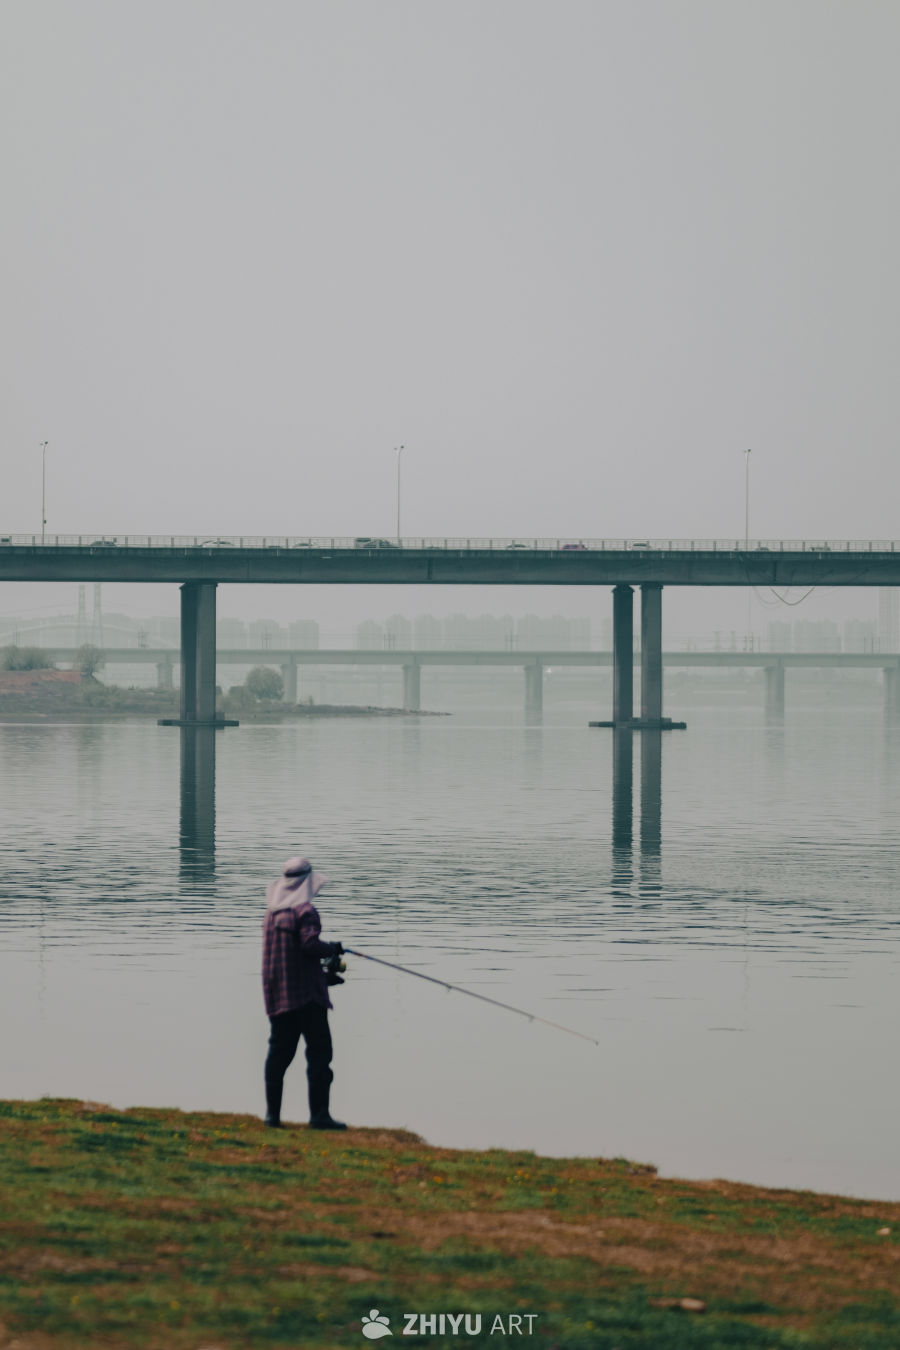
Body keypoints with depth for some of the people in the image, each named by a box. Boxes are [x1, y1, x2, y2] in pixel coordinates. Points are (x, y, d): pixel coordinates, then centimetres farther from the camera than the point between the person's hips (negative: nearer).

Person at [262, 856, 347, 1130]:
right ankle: (319, 1114, -9)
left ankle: (272, 1113, 9)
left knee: (279, 1051, 10)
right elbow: (310, 945, -21)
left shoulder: (271, 913, 14)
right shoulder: (305, 911, -11)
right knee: (319, 1051, -5)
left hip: (277, 996, 8)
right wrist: (334, 948, -1)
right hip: (305, 994, -8)